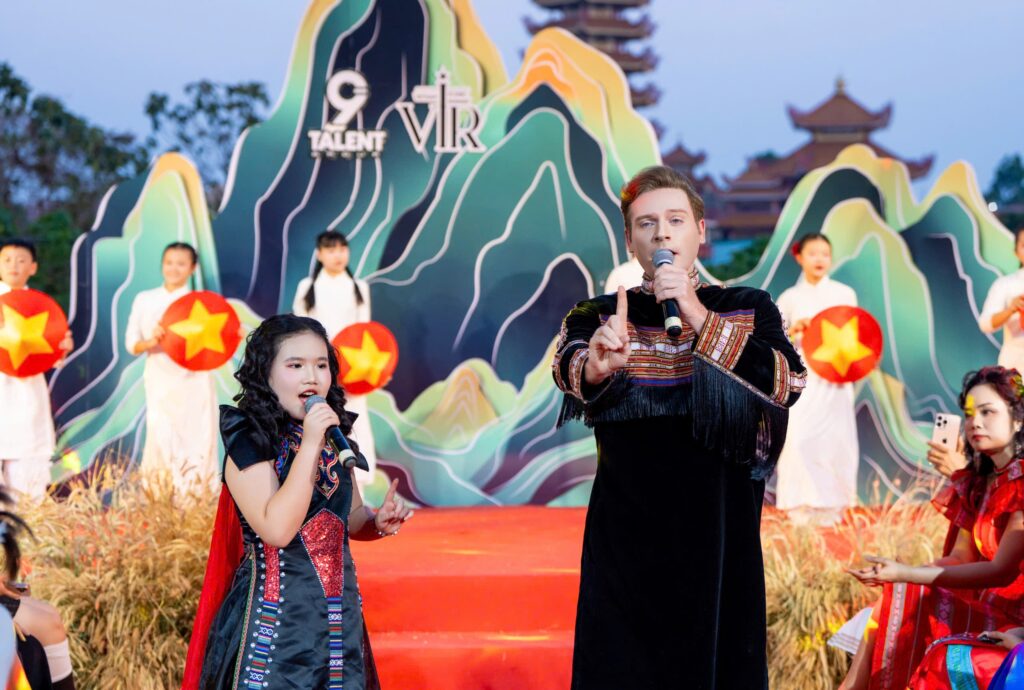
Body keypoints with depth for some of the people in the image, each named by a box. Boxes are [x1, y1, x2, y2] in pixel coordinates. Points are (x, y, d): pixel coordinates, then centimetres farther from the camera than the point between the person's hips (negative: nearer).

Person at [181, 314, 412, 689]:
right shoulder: (249, 442, -12)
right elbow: (277, 530, -24)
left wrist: (378, 522, -1)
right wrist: (309, 446, -23)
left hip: (340, 617, 6)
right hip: (276, 617, -6)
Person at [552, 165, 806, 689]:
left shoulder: (748, 310, 7)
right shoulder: (599, 316, 7)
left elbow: (788, 383, -12)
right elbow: (567, 367, -15)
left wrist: (701, 322, -20)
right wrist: (598, 364, -39)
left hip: (718, 534, 0)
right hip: (623, 541, 0)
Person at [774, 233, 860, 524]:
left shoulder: (845, 294, 7)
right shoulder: (789, 298, 6)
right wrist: (794, 330, -12)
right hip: (802, 377, 0)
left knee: (834, 439, -3)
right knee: (798, 436, -13)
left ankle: (830, 507, 4)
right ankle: (802, 506, -6)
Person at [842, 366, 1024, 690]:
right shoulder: (977, 483, 14)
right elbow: (960, 558, 7)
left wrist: (905, 574, -23)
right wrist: (893, 573, -12)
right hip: (983, 602, 7)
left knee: (903, 603, -18)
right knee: (894, 602, -10)